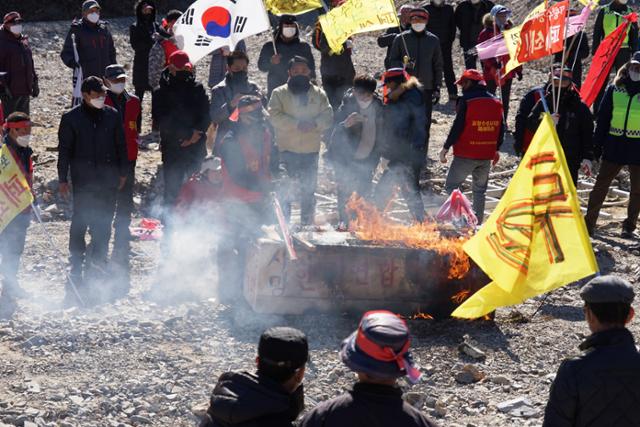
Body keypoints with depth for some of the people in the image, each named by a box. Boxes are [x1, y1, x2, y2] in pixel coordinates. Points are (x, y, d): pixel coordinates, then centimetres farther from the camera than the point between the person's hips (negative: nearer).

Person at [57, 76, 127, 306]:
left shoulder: (112, 115, 5)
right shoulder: (71, 118, -3)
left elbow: (121, 145, 13)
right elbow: (64, 150, 0)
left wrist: (123, 173, 12)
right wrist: (63, 179, -1)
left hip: (108, 182, 3)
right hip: (83, 183, -3)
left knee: (103, 227, 9)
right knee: (79, 226, -1)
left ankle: (96, 268, 21)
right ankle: (76, 274, 7)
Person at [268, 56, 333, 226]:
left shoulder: (319, 94, 11)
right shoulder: (279, 94, 3)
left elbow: (328, 117, 3)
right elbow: (275, 116, -9)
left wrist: (314, 124, -17)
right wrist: (296, 124, -20)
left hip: (311, 150, 3)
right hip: (287, 149, -3)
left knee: (309, 191, 10)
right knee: (285, 190, -6)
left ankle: (307, 224, 20)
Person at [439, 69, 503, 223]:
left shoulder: (466, 101, -12)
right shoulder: (496, 102, 8)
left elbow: (457, 127, -14)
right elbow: (501, 128, 13)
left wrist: (446, 148, -7)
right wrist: (496, 149, 25)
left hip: (466, 154, -6)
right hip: (487, 154, 6)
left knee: (451, 185, 1)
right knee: (480, 190, 15)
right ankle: (478, 222, 14)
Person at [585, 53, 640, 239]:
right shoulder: (614, 89, 3)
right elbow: (602, 119, 6)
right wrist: (597, 146, 2)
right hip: (614, 147, 0)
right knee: (600, 185, 2)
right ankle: (589, 223, 6)